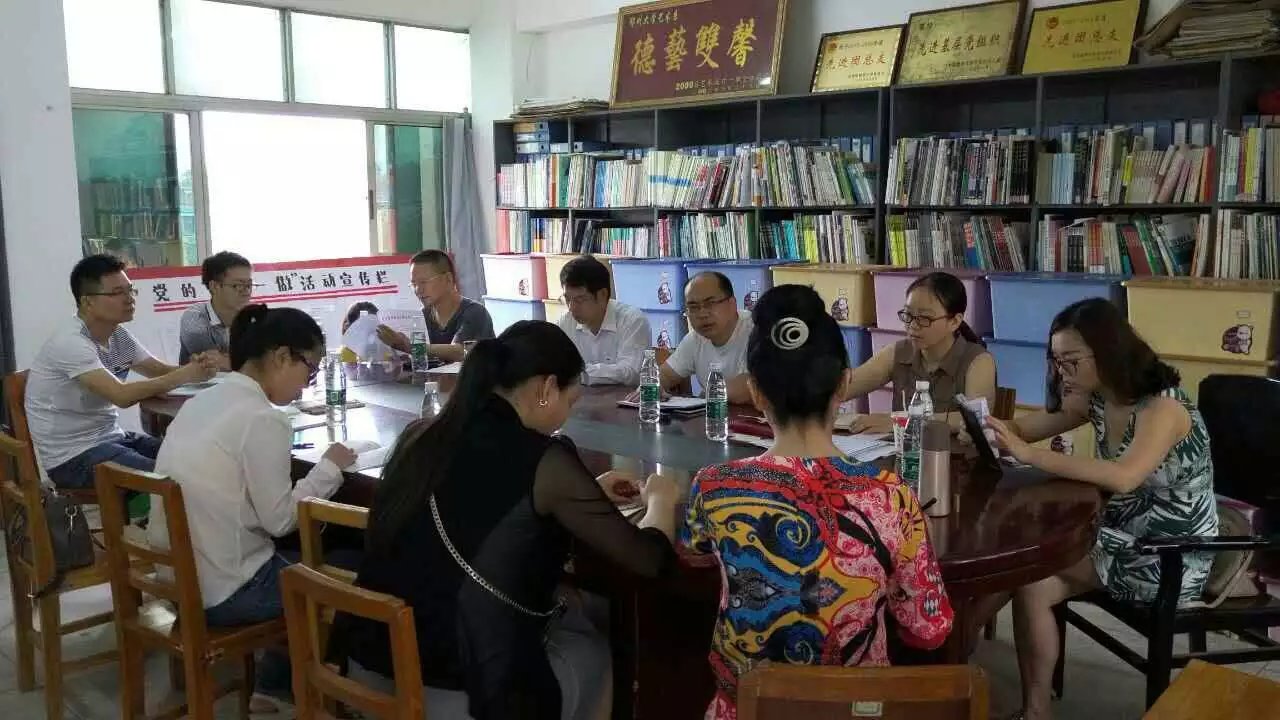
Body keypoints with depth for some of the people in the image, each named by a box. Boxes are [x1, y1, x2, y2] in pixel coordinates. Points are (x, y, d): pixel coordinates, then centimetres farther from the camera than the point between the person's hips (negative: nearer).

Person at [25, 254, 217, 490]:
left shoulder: (118, 334, 6)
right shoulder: (71, 343, -21)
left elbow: (161, 371, 10)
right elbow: (123, 396, -30)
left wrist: (194, 367, -13)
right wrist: (185, 375, -23)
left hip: (111, 437, 8)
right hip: (73, 455, -8)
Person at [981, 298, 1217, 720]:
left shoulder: (1163, 407, -22)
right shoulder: (1095, 400, 1)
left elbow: (1123, 477, -39)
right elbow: (1023, 429, 6)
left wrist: (1029, 455, -39)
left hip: (1173, 560, -7)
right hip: (1123, 538, 7)